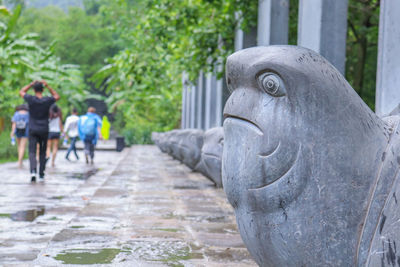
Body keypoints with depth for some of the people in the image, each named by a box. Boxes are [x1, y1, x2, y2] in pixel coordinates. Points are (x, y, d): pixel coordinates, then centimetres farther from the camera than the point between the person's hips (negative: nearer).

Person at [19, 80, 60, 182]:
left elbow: (21, 92, 10)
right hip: (44, 130, 2)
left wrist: (31, 84, 12)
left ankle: (33, 171, -26)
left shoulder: (31, 99, -10)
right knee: (42, 153, 13)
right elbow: (57, 96, 16)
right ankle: (41, 174, 14)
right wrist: (48, 86, 9)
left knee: (32, 152, -4)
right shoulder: (47, 100, -7)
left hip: (33, 130, -1)